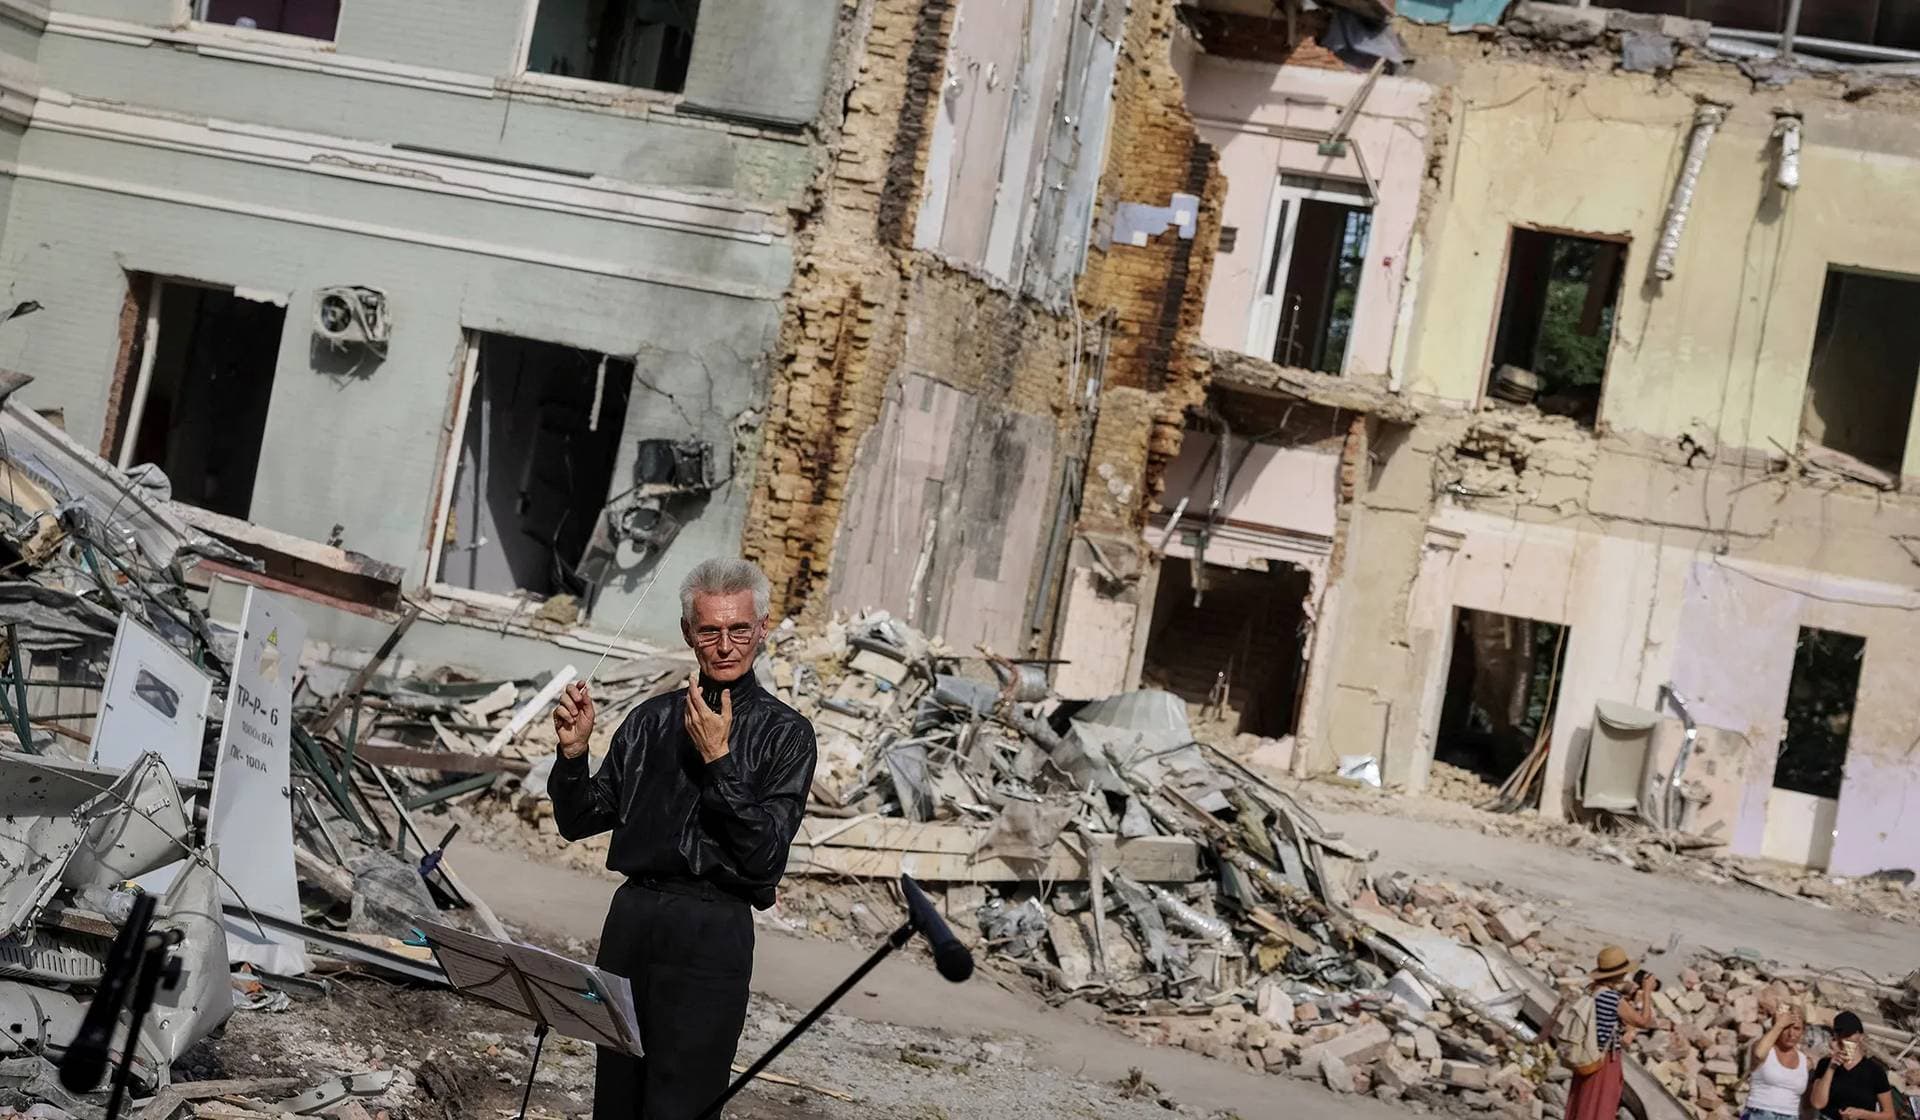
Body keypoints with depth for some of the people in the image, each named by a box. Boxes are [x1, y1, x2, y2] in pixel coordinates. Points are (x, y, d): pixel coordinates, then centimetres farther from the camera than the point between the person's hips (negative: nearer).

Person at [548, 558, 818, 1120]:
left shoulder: (784, 732, -1)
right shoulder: (652, 719, 11)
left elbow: (765, 854, -11)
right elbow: (580, 821, 13)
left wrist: (717, 760, -15)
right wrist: (574, 752, -4)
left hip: (712, 932, -4)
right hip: (631, 917, 4)